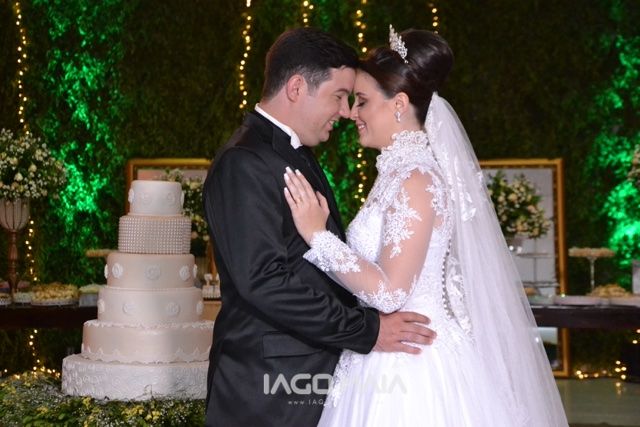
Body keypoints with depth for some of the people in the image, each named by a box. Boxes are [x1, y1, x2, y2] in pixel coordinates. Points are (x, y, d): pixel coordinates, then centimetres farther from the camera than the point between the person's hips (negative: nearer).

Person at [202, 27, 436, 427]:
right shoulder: (244, 163, -16)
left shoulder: (297, 155, 15)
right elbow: (263, 279, -24)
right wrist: (366, 329, -21)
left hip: (311, 374, 9)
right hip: (269, 390, -9)